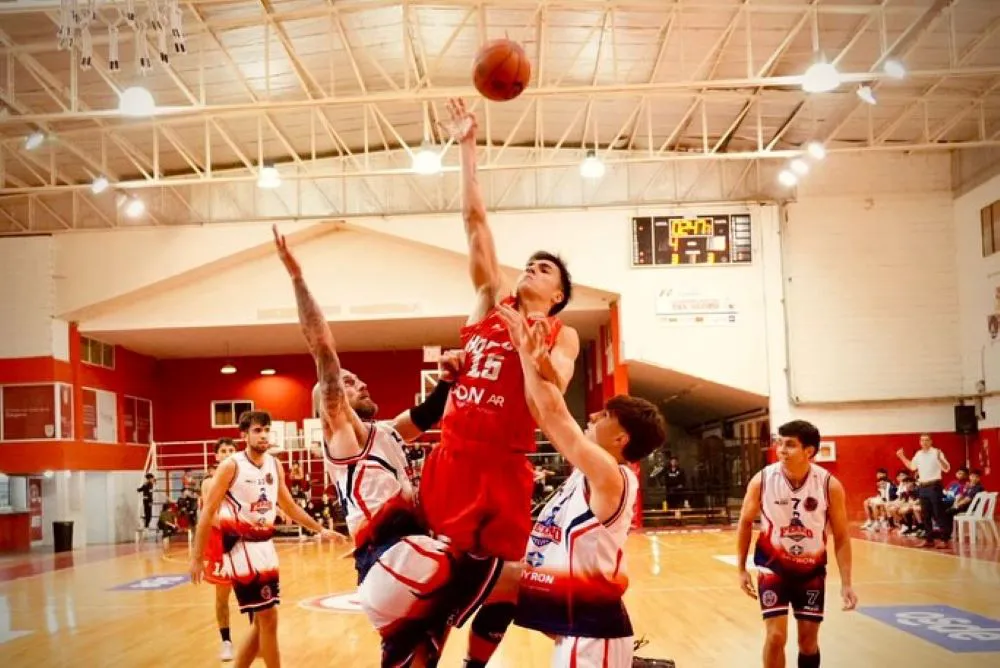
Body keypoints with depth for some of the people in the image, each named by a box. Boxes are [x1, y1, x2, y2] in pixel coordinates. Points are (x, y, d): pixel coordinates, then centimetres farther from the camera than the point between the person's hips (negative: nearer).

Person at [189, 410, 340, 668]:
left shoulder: (275, 465, 7)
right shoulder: (231, 466, -12)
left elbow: (288, 506, 19)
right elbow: (208, 512, -10)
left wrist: (320, 530, 15)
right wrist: (197, 558, -11)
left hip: (266, 546, 7)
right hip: (241, 547, -7)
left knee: (261, 623, 10)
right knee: (268, 620, -7)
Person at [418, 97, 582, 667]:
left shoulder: (562, 335, 6)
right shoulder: (492, 304, 11)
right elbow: (476, 221, 8)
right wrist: (468, 148, 6)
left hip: (506, 465, -1)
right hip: (453, 456, 2)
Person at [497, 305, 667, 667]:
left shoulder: (610, 475, -16)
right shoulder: (589, 469, 9)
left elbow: (554, 413, -21)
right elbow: (547, 415, 10)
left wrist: (528, 352, -12)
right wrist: (530, 355, 5)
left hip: (593, 629, -9)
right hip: (574, 626, 9)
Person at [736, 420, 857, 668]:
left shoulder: (830, 485, -16)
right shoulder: (762, 480, -16)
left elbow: (841, 538, -6)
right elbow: (745, 523, 0)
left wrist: (846, 583, -10)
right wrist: (741, 569, 1)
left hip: (811, 569, 1)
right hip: (773, 565, -1)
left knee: (809, 640, 8)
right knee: (776, 636, -10)